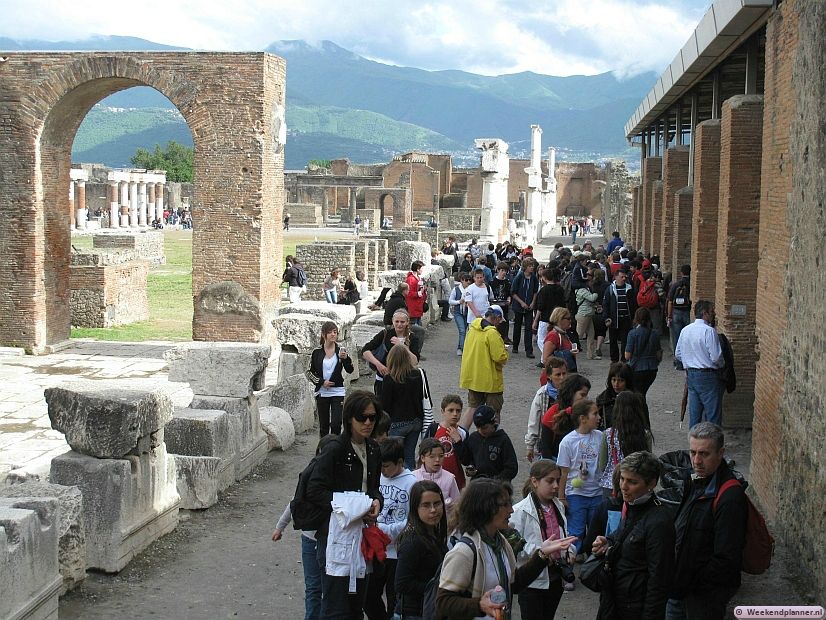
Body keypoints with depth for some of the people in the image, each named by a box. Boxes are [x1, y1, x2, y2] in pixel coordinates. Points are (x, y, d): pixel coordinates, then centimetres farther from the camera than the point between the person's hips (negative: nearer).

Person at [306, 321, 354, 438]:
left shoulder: (340, 351, 0)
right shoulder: (317, 352, 0)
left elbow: (350, 370, -4)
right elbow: (309, 372, 6)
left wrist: (345, 358, -23)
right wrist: (321, 382, -8)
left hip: (337, 392, -1)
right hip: (322, 392, 1)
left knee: (336, 424, -11)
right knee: (323, 425, 8)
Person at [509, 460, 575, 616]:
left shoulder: (559, 507, 5)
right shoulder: (520, 511, -17)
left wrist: (569, 551, 3)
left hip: (556, 578, 7)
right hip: (532, 581, -6)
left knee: (548, 615, 18)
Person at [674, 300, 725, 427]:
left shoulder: (685, 330, 6)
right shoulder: (709, 331, -16)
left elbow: (678, 354, 13)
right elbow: (716, 357, -18)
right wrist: (721, 365, 3)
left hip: (691, 375, 7)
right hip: (708, 376, -7)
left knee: (694, 413, 14)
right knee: (713, 415, 0)